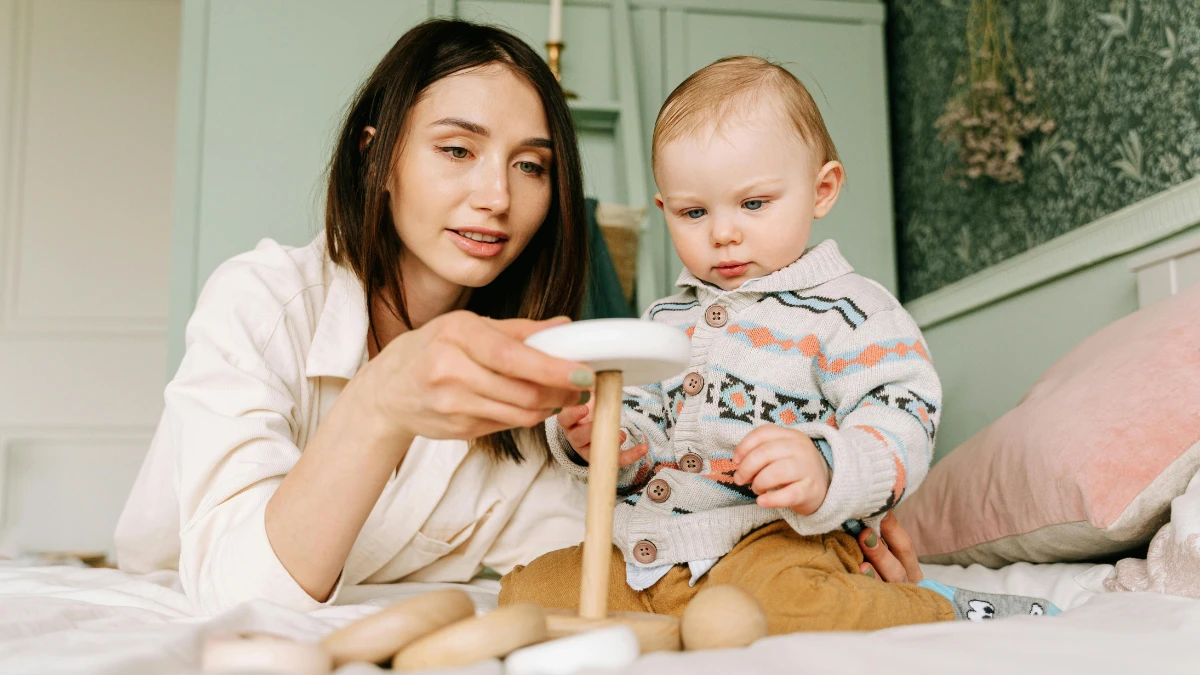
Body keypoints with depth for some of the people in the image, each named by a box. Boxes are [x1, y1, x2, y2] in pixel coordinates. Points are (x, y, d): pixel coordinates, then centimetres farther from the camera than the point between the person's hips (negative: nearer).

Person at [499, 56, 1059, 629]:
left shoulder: (845, 310, -3)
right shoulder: (664, 321, 18)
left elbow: (902, 421, -14)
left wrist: (825, 472, -34)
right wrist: (593, 438, -2)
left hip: (778, 543, -6)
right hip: (642, 553, 7)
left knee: (780, 601, -38)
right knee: (526, 591, -5)